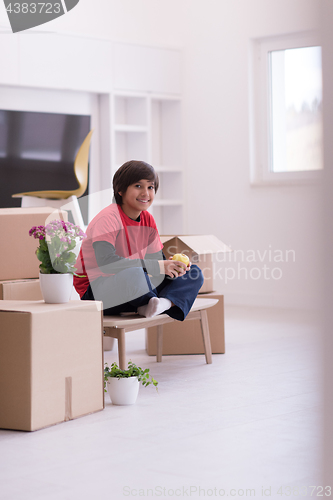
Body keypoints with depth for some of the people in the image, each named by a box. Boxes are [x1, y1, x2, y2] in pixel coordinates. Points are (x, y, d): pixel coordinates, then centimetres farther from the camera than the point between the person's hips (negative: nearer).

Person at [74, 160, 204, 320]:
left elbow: (157, 259, 8)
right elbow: (106, 262, -32)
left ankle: (167, 302, -26)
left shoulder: (148, 220, 6)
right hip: (96, 292, -8)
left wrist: (173, 267, -18)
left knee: (194, 272, 1)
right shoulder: (108, 218, -18)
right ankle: (152, 304, -12)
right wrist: (158, 267, -32)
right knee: (133, 274, -42)